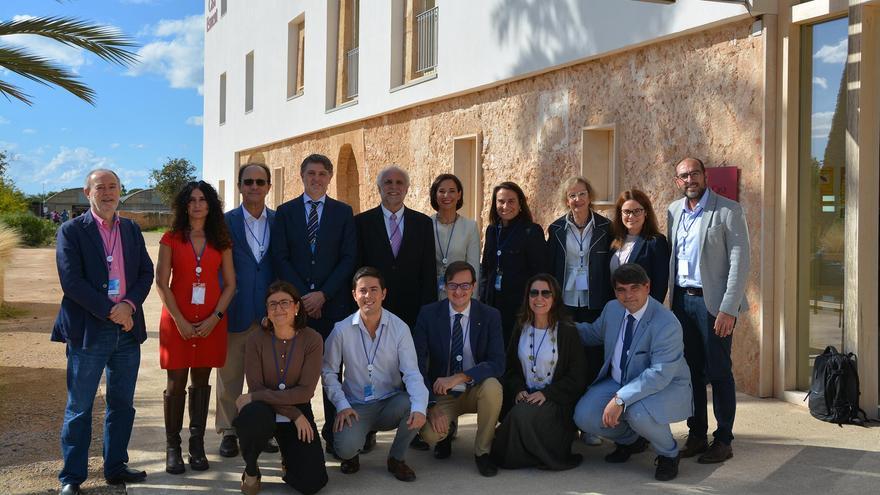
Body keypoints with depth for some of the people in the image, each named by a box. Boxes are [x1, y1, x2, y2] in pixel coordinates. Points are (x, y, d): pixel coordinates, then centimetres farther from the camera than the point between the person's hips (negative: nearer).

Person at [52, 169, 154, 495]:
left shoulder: (132, 230, 13)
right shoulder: (71, 231, -3)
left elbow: (146, 273, 8)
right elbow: (71, 281, -12)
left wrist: (129, 305, -10)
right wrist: (111, 312, -15)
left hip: (128, 329, 5)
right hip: (88, 330, -5)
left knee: (122, 404, 12)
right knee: (79, 407, 2)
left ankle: (115, 467, 24)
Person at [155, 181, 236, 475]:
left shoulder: (221, 241, 8)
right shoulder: (171, 239, 3)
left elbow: (230, 284, 5)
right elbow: (161, 283, -2)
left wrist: (215, 318, -7)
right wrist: (180, 321, -10)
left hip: (211, 322, 2)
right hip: (177, 321, -1)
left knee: (201, 381, 6)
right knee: (176, 382, -1)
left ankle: (197, 446, 13)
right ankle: (172, 447, 7)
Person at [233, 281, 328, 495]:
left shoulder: (312, 340, -10)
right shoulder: (257, 339, -7)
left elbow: (305, 391, -16)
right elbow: (256, 387, -11)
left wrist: (254, 397, -20)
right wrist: (295, 414, -18)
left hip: (299, 412, 0)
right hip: (265, 410, 0)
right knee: (253, 416, -39)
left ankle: (288, 459, 22)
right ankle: (251, 470, -6)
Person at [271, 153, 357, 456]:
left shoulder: (343, 212, 8)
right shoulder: (286, 212, 9)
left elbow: (349, 258, 1)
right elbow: (280, 258, 2)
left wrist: (323, 294, -9)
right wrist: (302, 295, -8)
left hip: (333, 303, 0)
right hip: (296, 302, 0)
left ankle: (333, 432, 8)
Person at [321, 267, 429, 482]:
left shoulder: (400, 328, -8)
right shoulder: (342, 330, -7)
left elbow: (411, 372, -15)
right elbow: (328, 371, 2)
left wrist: (419, 407, -33)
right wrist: (342, 405, -13)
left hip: (391, 403, 1)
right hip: (355, 406, -1)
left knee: (413, 406, -31)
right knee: (346, 447, -29)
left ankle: (397, 458, 0)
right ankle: (351, 456, 14)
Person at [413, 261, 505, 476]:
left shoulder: (490, 316, -8)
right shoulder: (428, 314, -7)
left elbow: (498, 364, -16)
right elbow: (418, 363, -10)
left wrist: (460, 377, -31)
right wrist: (432, 406, -21)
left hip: (476, 391, 1)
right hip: (441, 393, 0)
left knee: (492, 386, -33)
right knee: (430, 433, -29)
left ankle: (482, 451, -9)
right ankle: (446, 432, 12)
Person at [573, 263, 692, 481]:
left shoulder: (667, 324, -25)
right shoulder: (612, 309, -2)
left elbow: (660, 374, -31)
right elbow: (594, 333, 20)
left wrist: (621, 399, -37)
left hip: (665, 386, -6)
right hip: (618, 382, 6)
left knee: (638, 413, -38)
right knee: (584, 416, -16)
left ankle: (669, 454, -3)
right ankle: (630, 440, 18)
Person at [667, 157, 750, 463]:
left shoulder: (728, 211, -7)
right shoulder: (674, 211, 10)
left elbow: (739, 262, -11)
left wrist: (728, 310, -17)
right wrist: (672, 299, 7)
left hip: (713, 301, -5)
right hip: (683, 299, 5)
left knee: (718, 372, 0)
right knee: (691, 370, 10)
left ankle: (723, 441, 11)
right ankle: (696, 435, 20)